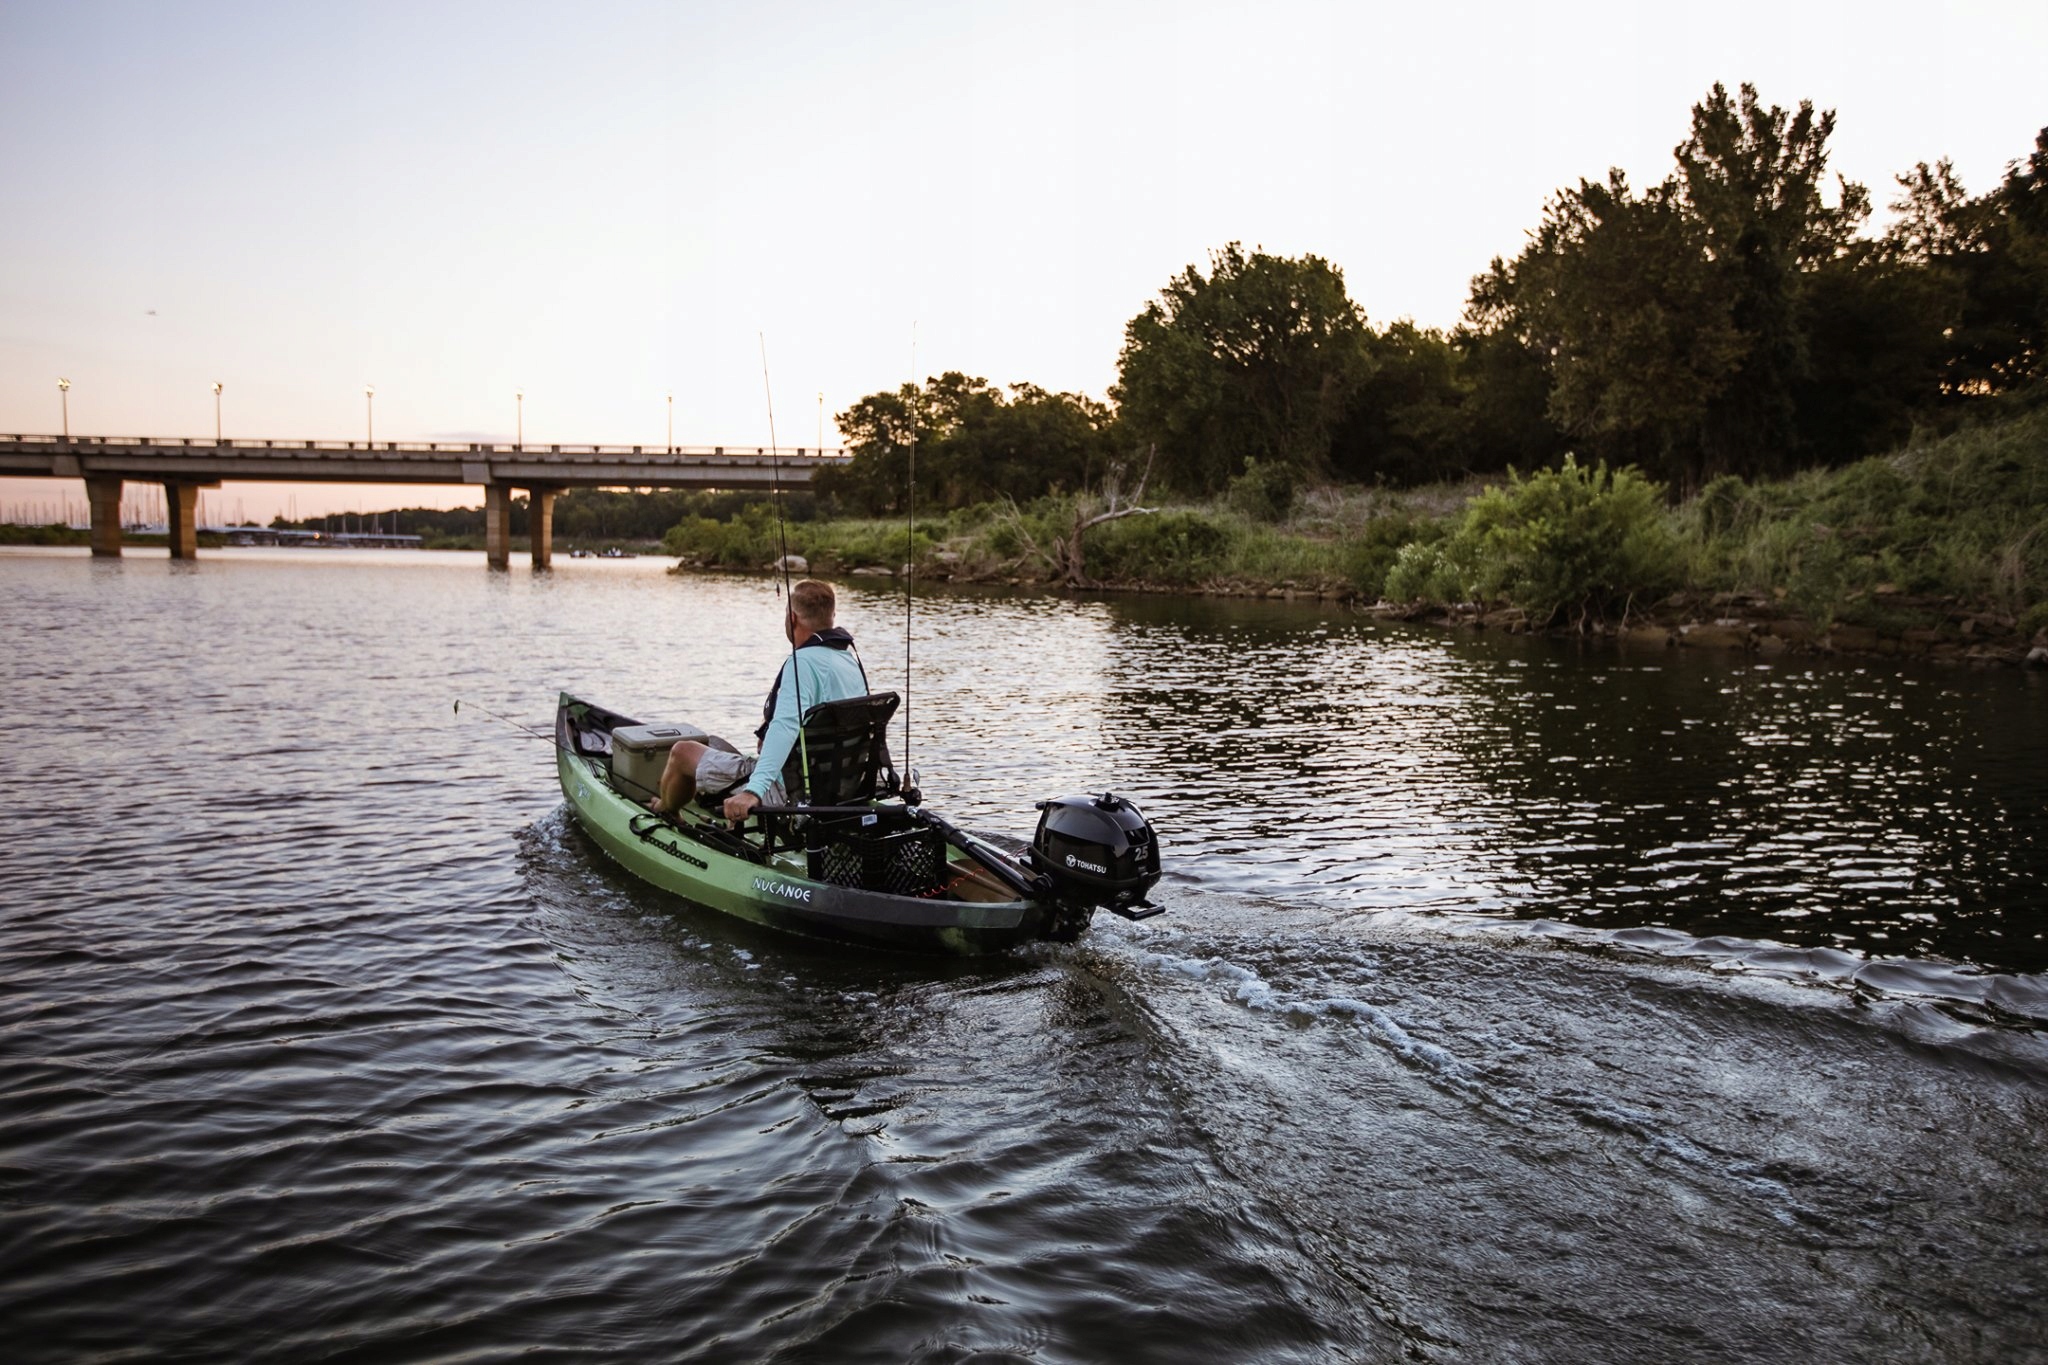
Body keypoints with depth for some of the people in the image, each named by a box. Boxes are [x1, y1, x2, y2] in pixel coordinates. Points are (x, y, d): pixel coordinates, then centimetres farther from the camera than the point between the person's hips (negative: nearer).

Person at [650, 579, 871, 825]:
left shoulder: (803, 661, -22)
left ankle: (664, 814, 37)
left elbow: (786, 726, -35)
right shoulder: (852, 661, 6)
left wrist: (753, 791, -43)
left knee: (683, 751, 9)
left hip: (788, 791, -9)